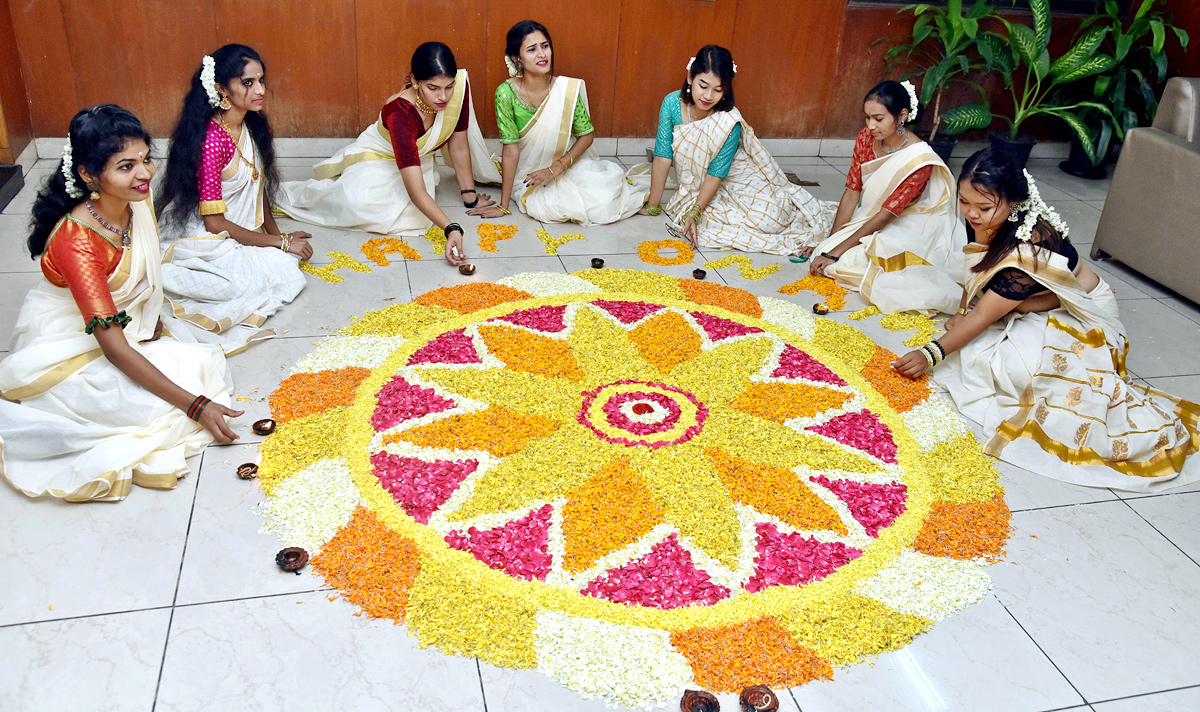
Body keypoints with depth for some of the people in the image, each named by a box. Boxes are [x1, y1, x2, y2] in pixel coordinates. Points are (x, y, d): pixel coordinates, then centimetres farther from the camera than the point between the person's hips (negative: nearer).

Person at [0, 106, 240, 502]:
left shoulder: (136, 202, -11)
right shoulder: (77, 243, -33)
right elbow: (114, 347, -33)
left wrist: (155, 321, -5)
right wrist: (195, 405, -33)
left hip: (127, 321, 8)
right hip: (69, 346, -8)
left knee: (203, 363, -8)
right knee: (159, 405, -23)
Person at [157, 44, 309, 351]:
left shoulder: (250, 125, 0)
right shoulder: (212, 141, -26)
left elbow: (258, 185, 12)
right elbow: (214, 223, -23)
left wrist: (278, 234, 5)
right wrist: (280, 242, -16)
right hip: (197, 239, -9)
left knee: (288, 256, -7)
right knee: (281, 272, -17)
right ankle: (166, 277, -12)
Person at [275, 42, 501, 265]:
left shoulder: (459, 87, -23)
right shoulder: (400, 113, -38)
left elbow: (459, 146, -9)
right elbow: (416, 190, -41)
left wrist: (470, 197, -9)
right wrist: (451, 229, -51)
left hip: (420, 158, 4)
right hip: (377, 159, -4)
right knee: (362, 204, -35)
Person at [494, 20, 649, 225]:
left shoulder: (568, 89, -12)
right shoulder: (507, 93, -18)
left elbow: (586, 136, -4)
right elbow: (511, 150, -18)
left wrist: (555, 169, -18)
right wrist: (503, 206, -19)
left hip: (567, 167, 1)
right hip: (529, 176, -1)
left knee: (602, 202, -21)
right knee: (555, 208, -29)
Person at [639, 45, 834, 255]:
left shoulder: (730, 123, -26)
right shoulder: (672, 104, -17)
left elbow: (716, 173, -22)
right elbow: (663, 157, -14)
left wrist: (695, 213, -28)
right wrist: (652, 206, -11)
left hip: (743, 181, -3)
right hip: (697, 186, 3)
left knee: (769, 219, -28)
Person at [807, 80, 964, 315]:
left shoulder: (920, 161, -27)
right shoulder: (866, 139, -8)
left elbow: (884, 216, -26)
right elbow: (852, 192, -5)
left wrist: (834, 253, -27)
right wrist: (830, 240, -12)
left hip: (904, 230, -6)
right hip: (867, 219, 6)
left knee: (843, 263, -27)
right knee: (822, 252, -17)